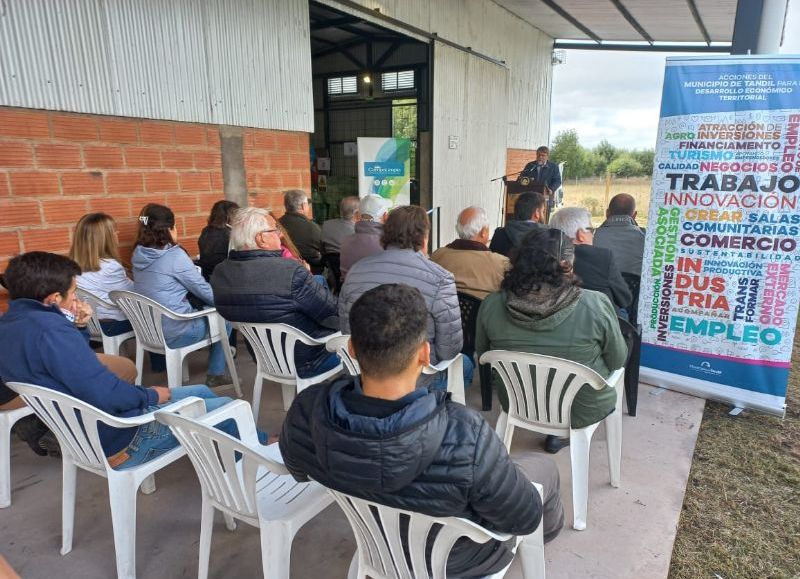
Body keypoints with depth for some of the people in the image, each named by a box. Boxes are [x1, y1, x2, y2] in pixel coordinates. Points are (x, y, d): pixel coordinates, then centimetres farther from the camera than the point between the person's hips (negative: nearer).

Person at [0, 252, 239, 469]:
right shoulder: (48, 329, -27)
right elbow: (106, 394, -29)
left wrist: (76, 327, 2)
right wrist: (151, 395, -12)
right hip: (122, 443, -10)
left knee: (202, 393, 20)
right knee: (226, 410, -1)